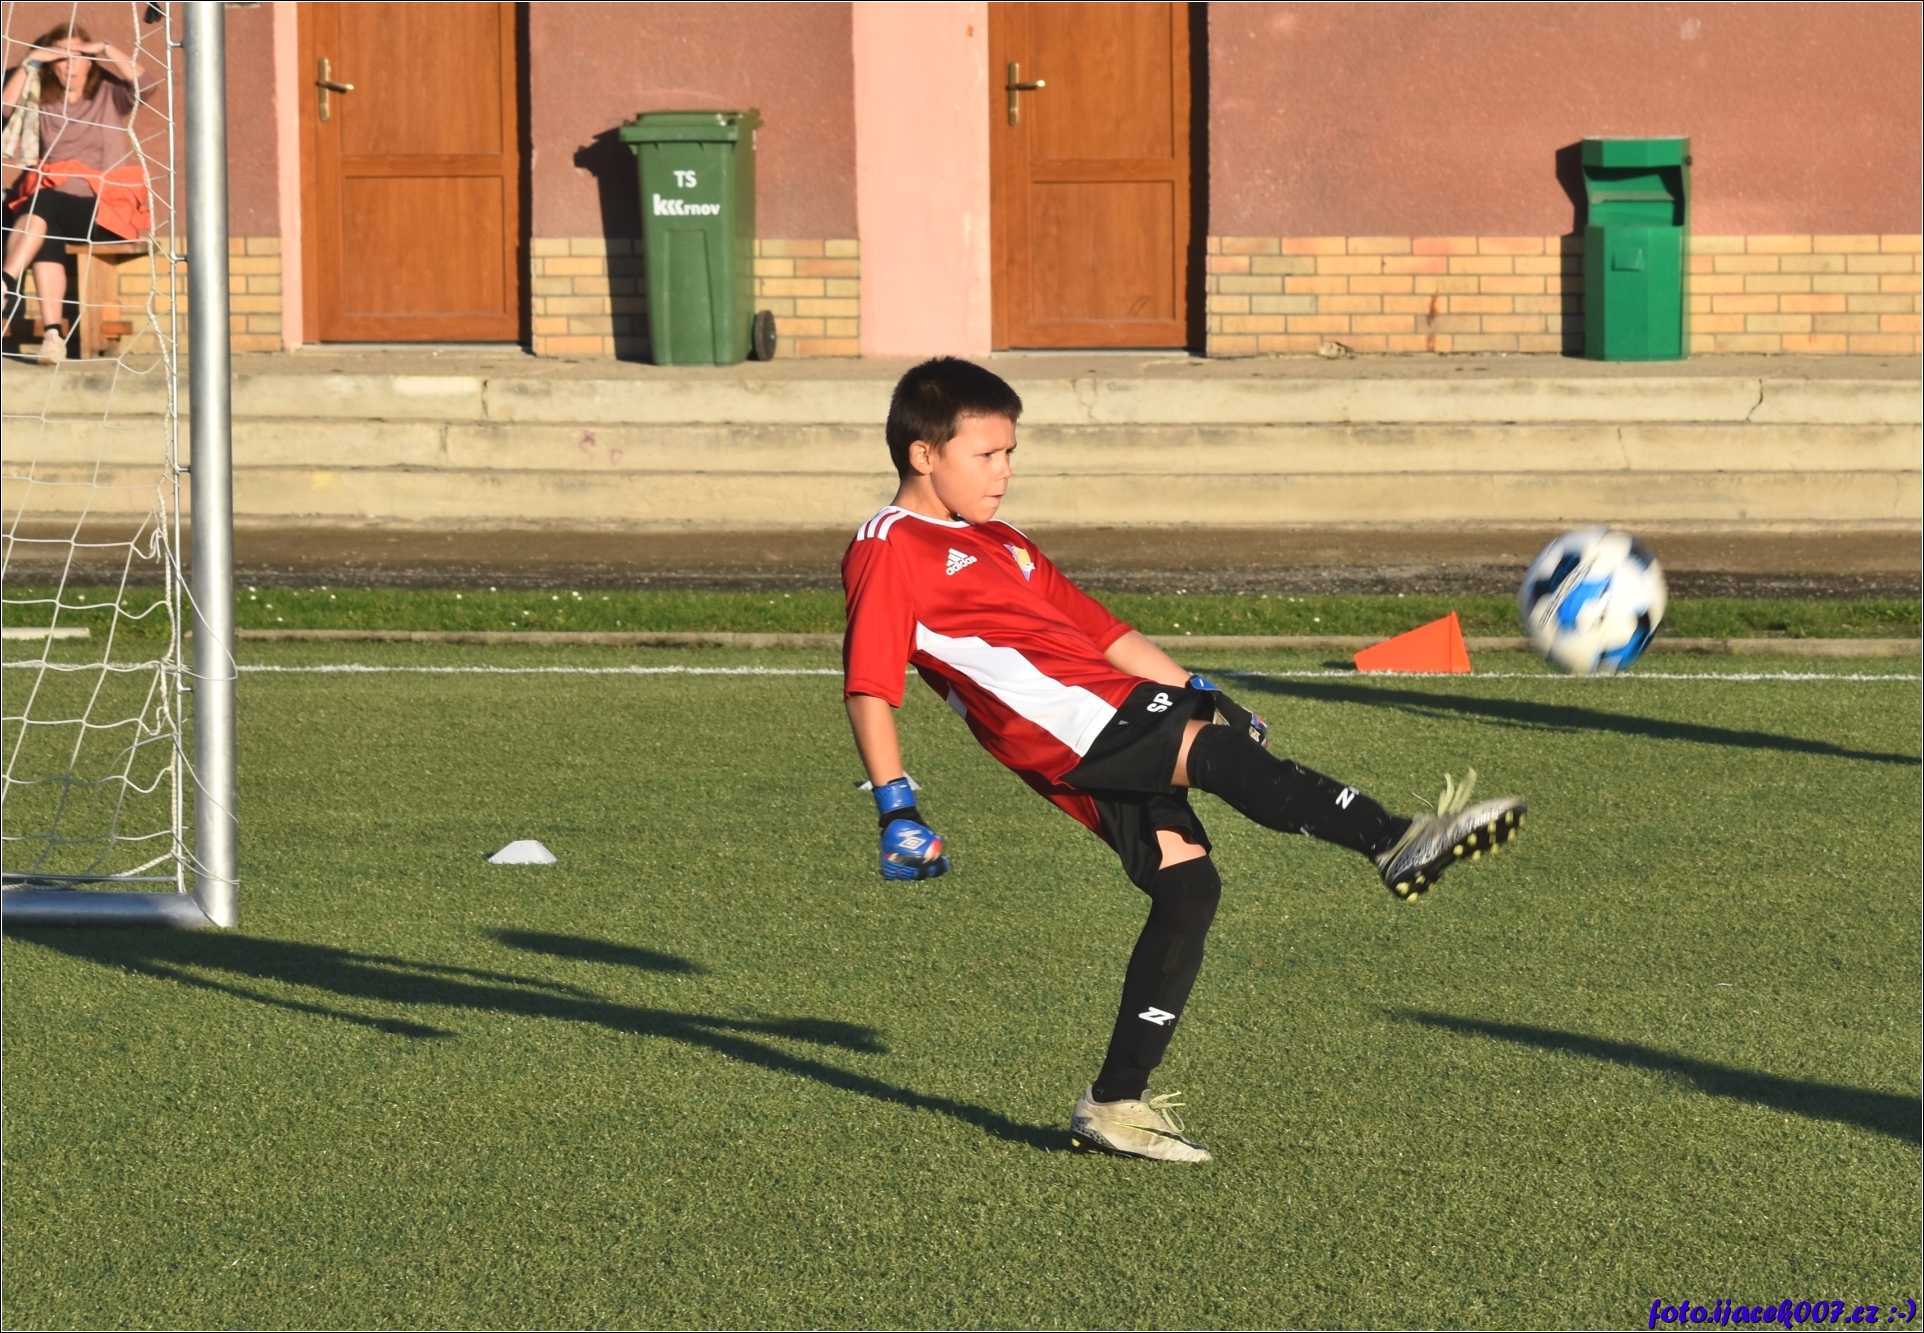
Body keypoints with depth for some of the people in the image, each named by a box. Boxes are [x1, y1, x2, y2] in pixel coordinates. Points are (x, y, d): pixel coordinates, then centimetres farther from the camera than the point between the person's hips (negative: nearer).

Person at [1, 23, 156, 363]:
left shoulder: (109, 95, 12)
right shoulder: (42, 102, 19)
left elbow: (147, 85, -6)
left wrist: (106, 51, -6)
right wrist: (30, 62, -1)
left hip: (104, 208, -2)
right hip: (52, 202, 2)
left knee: (43, 204, -34)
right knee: (45, 233, -34)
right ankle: (53, 333, -45)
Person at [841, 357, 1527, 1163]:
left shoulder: (1000, 547, 29)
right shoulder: (889, 551, 2)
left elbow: (1102, 631, 32)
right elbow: (869, 687, -7)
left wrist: (1198, 695, 25)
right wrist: (897, 809, -16)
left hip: (1117, 720, 9)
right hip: (1066, 726, -9)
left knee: (1186, 882, 1)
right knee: (1221, 754, -26)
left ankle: (1116, 1104, 6)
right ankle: (1394, 842, -41)